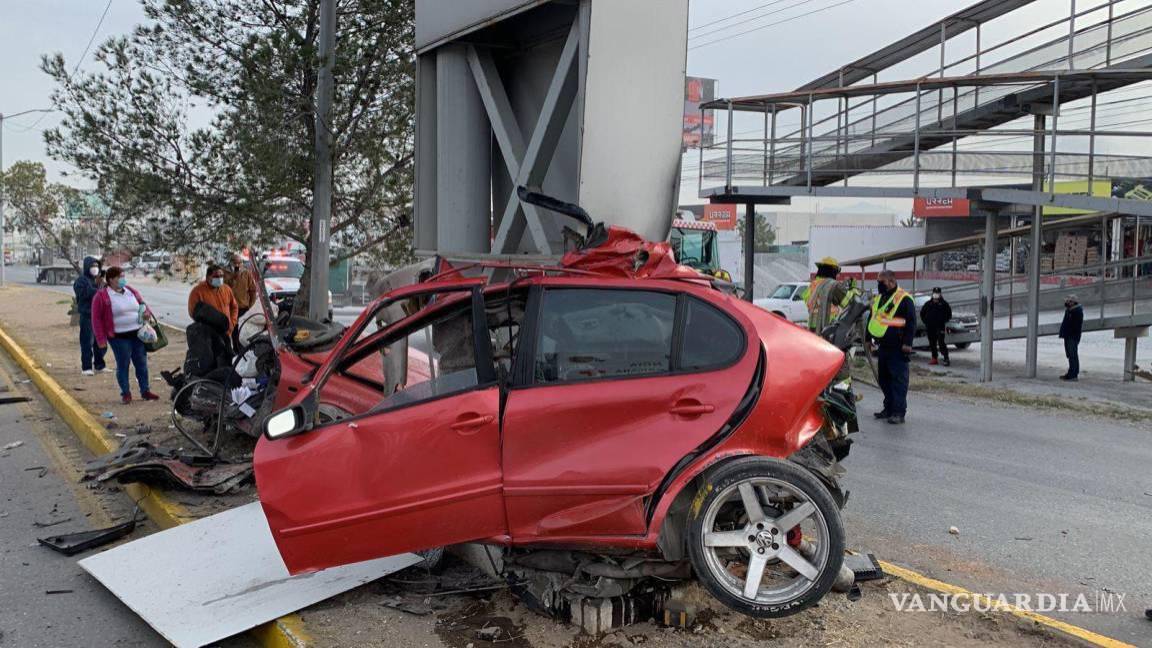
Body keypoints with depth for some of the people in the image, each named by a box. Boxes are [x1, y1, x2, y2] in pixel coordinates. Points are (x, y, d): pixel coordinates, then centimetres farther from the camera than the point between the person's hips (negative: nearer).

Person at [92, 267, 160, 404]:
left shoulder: (131, 291, 11)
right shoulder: (101, 296, -5)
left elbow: (142, 304, 24)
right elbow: (97, 319, -5)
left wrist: (146, 312, 0)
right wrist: (101, 339, -9)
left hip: (138, 334, 5)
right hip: (119, 337, -5)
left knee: (142, 363, 8)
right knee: (123, 365, 0)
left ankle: (145, 391, 18)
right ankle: (125, 393, 12)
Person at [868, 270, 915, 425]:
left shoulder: (904, 299, -9)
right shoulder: (878, 299, 16)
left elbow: (911, 323, -11)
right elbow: (872, 320, 25)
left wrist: (907, 343, -16)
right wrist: (868, 339, 21)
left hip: (897, 348, -8)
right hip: (882, 346, 8)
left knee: (898, 380, -6)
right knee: (884, 379, 13)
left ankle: (899, 412, -5)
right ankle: (889, 408, 23)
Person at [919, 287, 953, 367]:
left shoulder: (944, 303, 2)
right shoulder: (928, 303, 12)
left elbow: (949, 314, 5)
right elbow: (922, 313, 22)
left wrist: (944, 321, -3)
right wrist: (925, 321, 12)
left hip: (940, 327, -5)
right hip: (930, 327, 5)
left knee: (941, 343, -13)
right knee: (932, 343, 8)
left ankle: (946, 359, -15)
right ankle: (934, 358, 17)